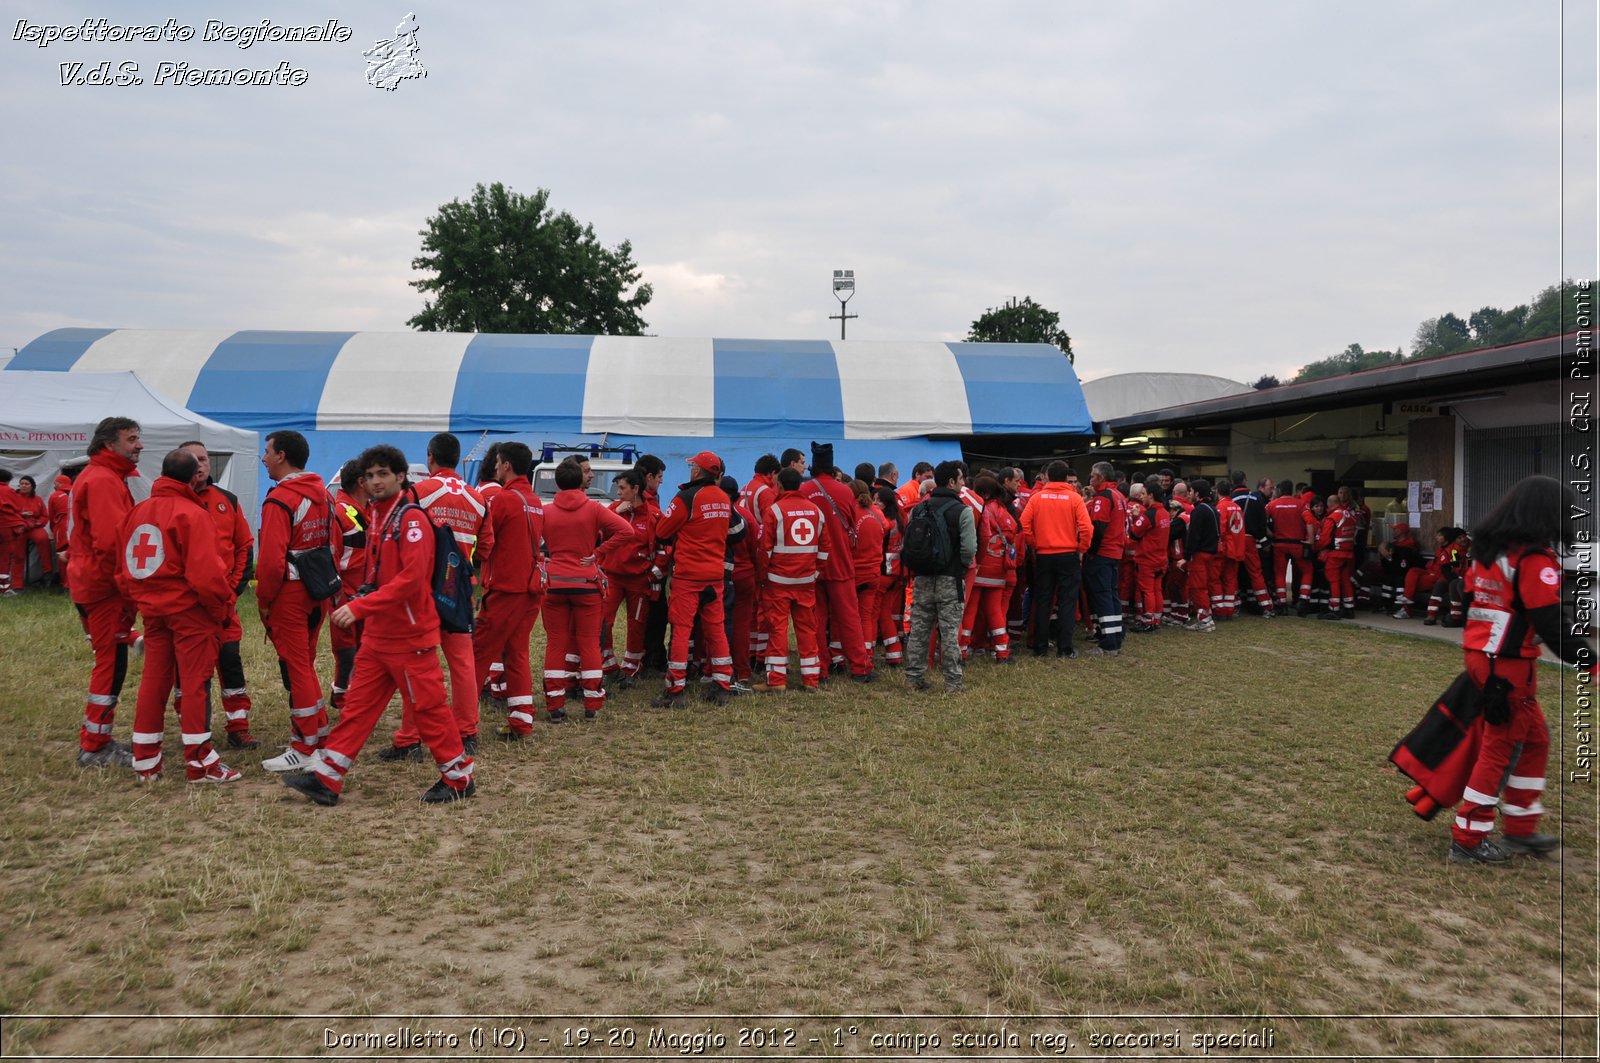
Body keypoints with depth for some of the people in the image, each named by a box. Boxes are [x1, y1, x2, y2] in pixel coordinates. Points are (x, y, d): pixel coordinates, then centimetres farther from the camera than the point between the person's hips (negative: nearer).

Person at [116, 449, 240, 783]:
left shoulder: (137, 512, 8)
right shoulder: (192, 514, -14)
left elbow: (123, 569, 11)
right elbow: (206, 572, -19)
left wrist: (140, 601, 19)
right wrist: (223, 608, -7)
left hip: (152, 609, 7)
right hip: (190, 609, -7)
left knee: (154, 681, 13)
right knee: (195, 683, -1)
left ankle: (145, 761, 19)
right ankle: (200, 762, 2)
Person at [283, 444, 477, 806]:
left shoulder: (411, 518, -15)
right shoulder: (376, 517, 13)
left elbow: (411, 578, -25)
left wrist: (360, 607, -28)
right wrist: (362, 603, 10)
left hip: (409, 634, -8)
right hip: (378, 633, 8)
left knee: (428, 706, 1)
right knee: (358, 704, 10)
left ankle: (459, 778, 14)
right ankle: (327, 778, 15)